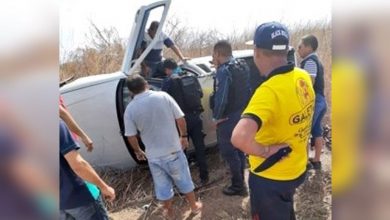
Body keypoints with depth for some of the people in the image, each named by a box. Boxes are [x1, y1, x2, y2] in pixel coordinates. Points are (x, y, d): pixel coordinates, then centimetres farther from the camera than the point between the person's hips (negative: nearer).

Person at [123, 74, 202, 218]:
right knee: (184, 180, 19)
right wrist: (183, 136, 9)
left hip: (153, 155, 0)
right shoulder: (163, 96, -9)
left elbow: (131, 136, -3)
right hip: (173, 150, 0)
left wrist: (138, 151, 15)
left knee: (163, 186, 19)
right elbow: (180, 119, -6)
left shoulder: (130, 109, -8)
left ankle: (169, 212, 37)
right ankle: (194, 206, 36)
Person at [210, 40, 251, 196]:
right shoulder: (242, 67, 7)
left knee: (228, 152, 4)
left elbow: (221, 98, -26)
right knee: (239, 149, 20)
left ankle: (238, 186, 13)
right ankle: (240, 180, 34)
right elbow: (247, 90, 10)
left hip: (228, 118, -9)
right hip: (242, 114, 9)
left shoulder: (224, 71, -21)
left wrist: (216, 117, -13)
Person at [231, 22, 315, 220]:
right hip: (297, 168, 7)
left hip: (271, 177, -7)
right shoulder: (303, 77, -8)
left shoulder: (269, 91, -34)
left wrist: (266, 151, -29)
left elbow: (239, 138, -47)